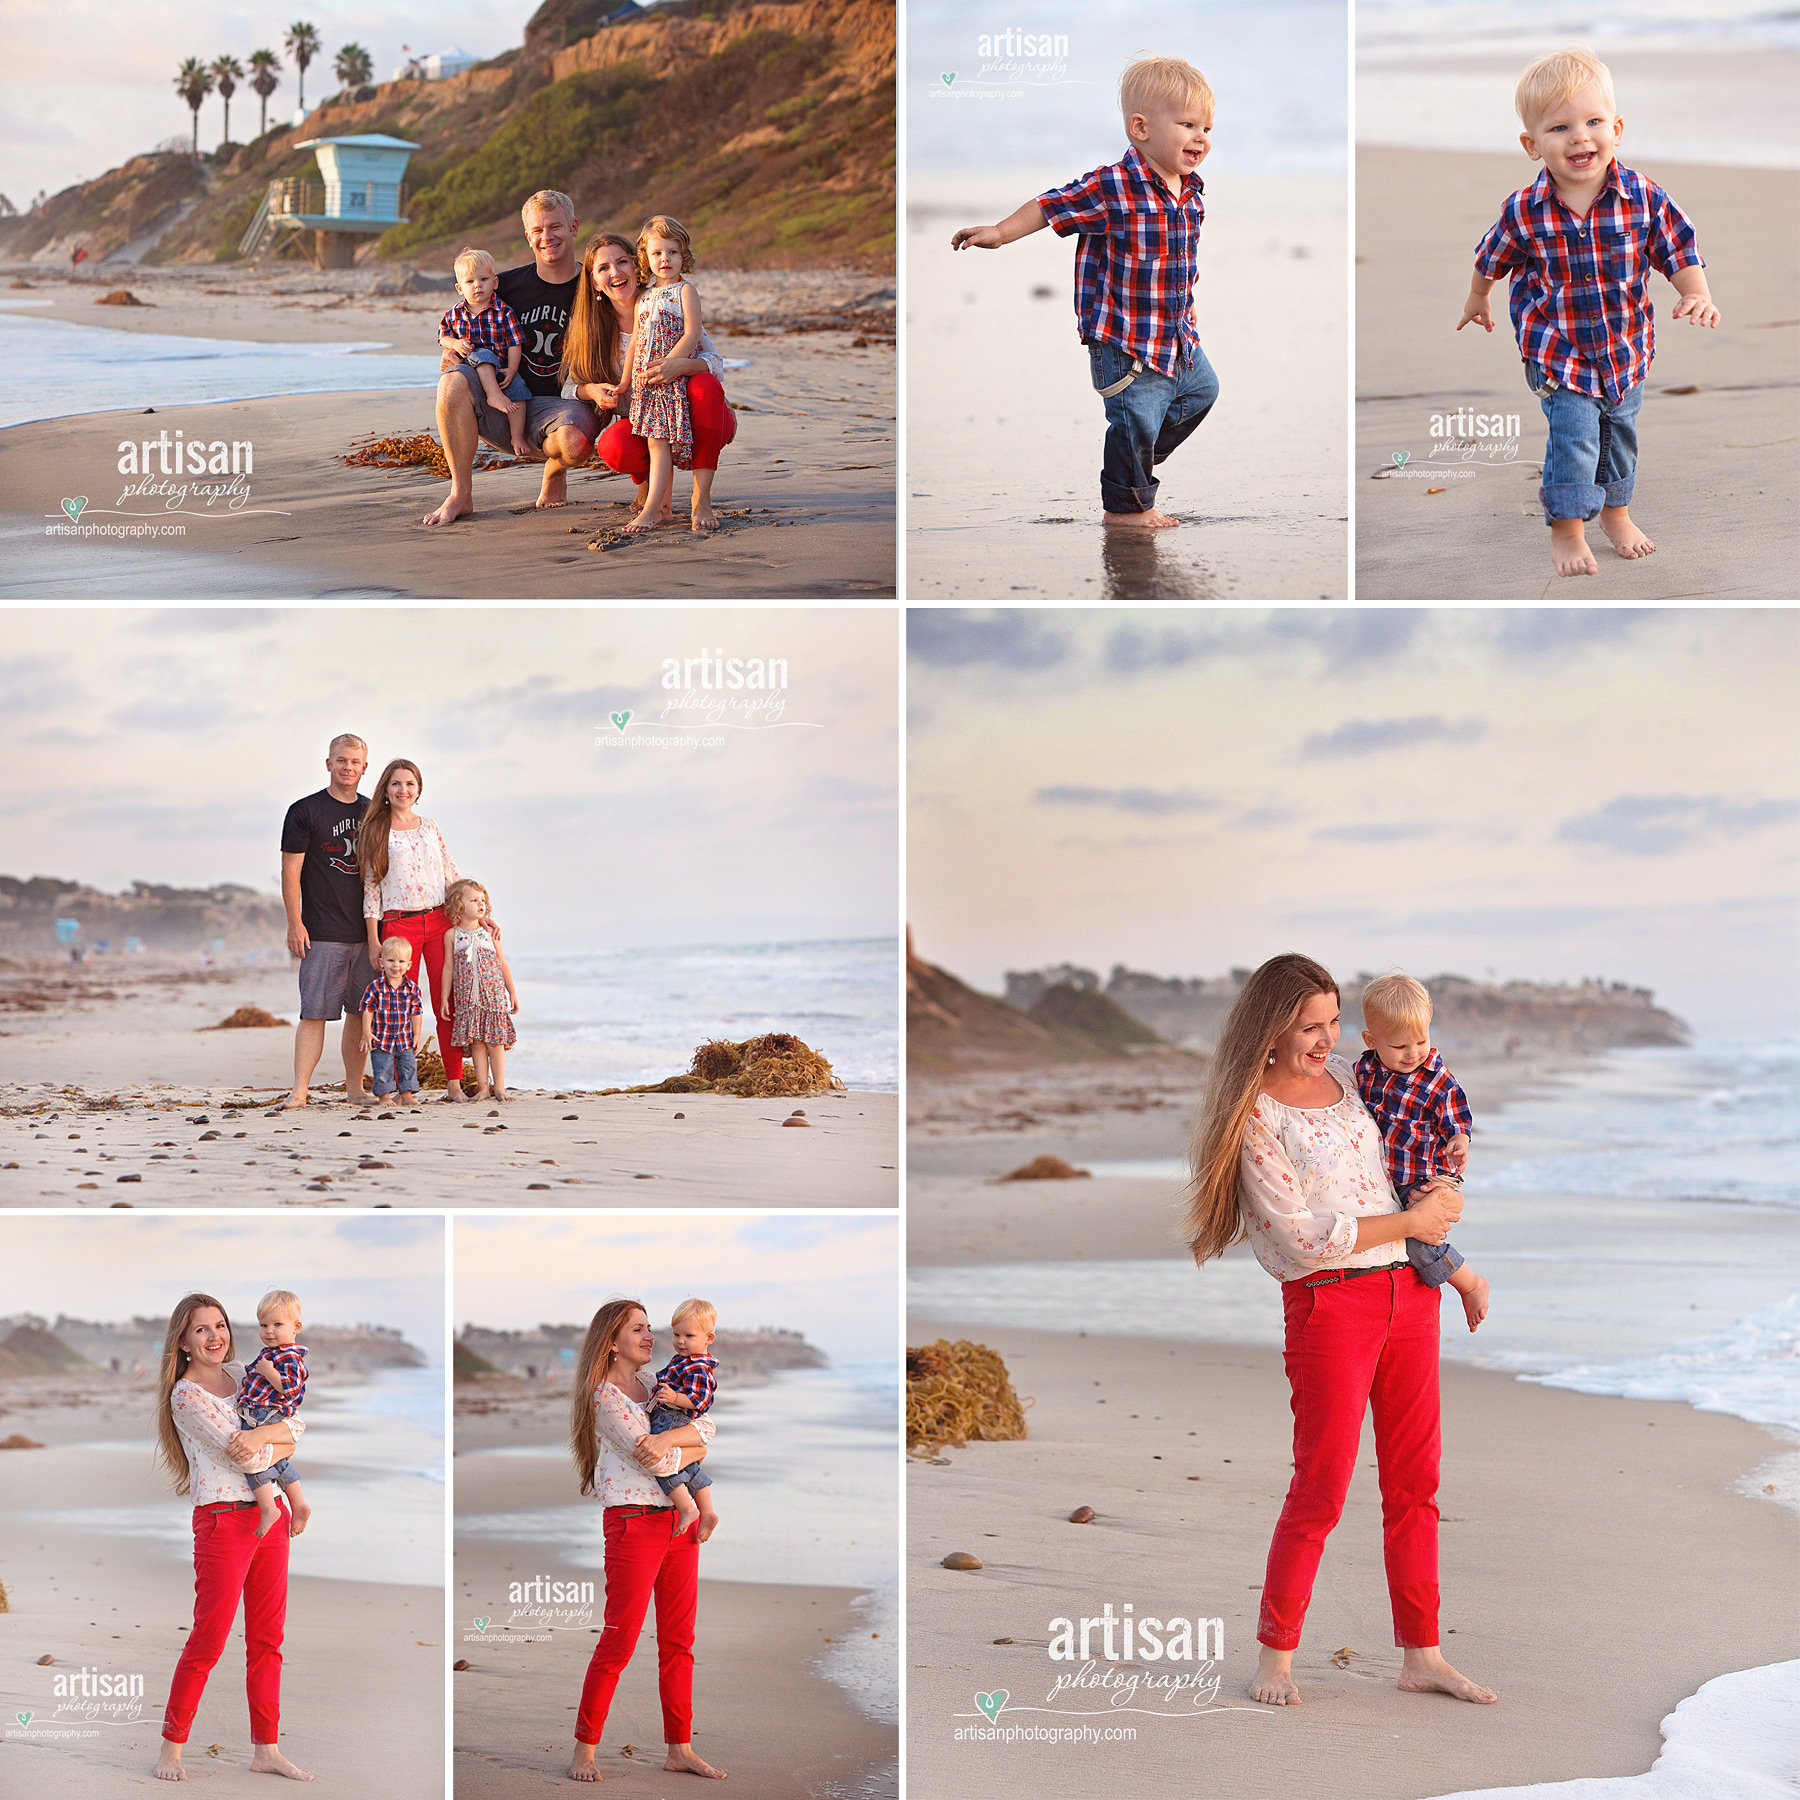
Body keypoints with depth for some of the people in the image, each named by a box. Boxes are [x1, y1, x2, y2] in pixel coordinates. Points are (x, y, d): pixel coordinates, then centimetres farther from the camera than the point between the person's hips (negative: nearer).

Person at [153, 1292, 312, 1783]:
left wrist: (260, 1435, -16)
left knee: (267, 1638, 8)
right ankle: (172, 1746, 6)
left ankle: (266, 1749, 14)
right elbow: (248, 1457, -16)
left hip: (271, 1515, 7)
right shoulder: (186, 1394, -10)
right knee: (208, 1640, -6)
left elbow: (295, 1423, 1)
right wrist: (280, 1444, 0)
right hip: (224, 1517, -7)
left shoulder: (242, 1374, 11)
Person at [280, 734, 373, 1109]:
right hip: (322, 933, -5)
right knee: (314, 1012, -7)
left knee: (361, 1012, 6)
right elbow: (290, 871, -4)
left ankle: (354, 1086, 15)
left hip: (367, 931, 5)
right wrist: (295, 923, -11)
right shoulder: (304, 812, -1)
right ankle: (299, 1090, -6)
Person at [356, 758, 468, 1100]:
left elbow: (451, 876, 16)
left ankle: (454, 1083, 2)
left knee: (448, 1003, -2)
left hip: (439, 919, 2)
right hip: (398, 924, -2)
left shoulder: (430, 828, 11)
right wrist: (374, 940, -3)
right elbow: (371, 887, 2)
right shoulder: (375, 832, 3)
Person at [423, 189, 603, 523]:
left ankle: (554, 471, 4)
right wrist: (452, 350, -9)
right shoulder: (507, 285, 3)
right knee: (453, 381, -30)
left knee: (574, 442, -37)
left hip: (556, 404, -2)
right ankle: (461, 495, -19)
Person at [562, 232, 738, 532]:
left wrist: (681, 365, -37)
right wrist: (592, 390, -21)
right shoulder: (593, 329, -1)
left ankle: (701, 499, -26)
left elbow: (715, 364, -14)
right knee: (614, 446, -33)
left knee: (705, 384, -34)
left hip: (697, 421, -1)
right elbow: (570, 387, 3)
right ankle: (651, 486, 3)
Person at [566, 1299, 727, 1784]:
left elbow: (706, 1426, 2)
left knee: (679, 1642, 8)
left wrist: (668, 1438, -14)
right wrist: (691, 1446, 1)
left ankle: (680, 1749, 13)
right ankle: (584, 1750, 1)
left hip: (679, 1521, 7)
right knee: (618, 1643, -7)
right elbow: (656, 1461, -16)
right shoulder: (605, 1395, -8)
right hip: (634, 1521, -7)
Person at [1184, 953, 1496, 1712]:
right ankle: (1276, 1654, 8)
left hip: (1410, 1291, 7)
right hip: (1329, 1302, -7)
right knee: (1320, 1489, -5)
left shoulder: (1349, 1076, 9)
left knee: (1414, 1482, 8)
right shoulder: (1254, 1114, -10)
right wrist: (1410, 1222, -9)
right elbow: (1302, 1237, -15)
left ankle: (1420, 1655, 14)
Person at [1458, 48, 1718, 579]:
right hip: (1558, 351, -3)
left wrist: (1696, 294, -22)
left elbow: (1678, 250, -5)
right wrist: (1477, 300, 18)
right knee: (1573, 438, -8)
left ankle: (1616, 512, 43)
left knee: (1619, 433, 19)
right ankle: (1566, 530, 12)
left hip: (1626, 347, 3)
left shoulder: (1644, 198, -16)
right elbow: (1491, 259, 2)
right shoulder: (1524, 214, -18)